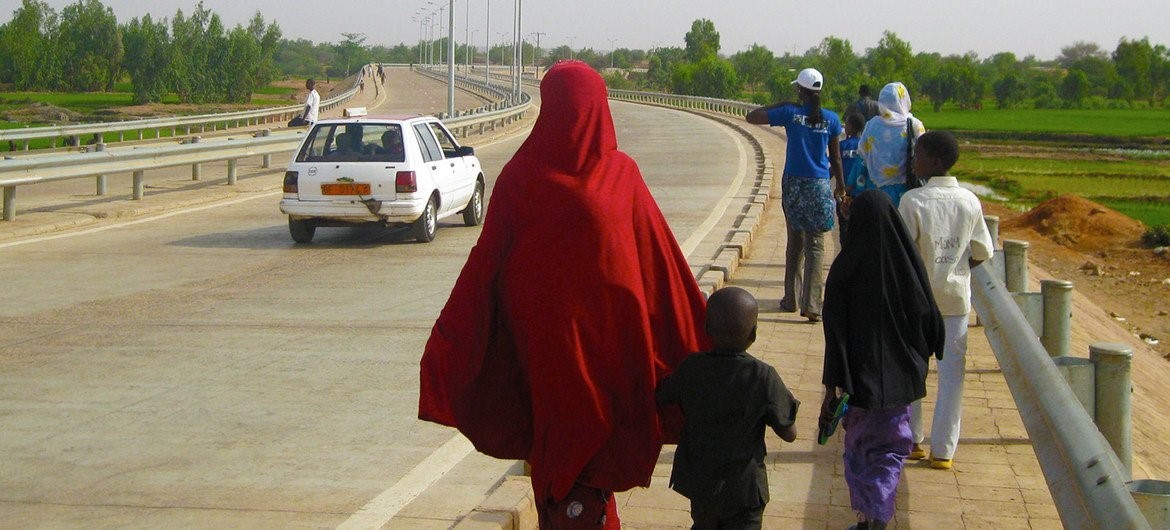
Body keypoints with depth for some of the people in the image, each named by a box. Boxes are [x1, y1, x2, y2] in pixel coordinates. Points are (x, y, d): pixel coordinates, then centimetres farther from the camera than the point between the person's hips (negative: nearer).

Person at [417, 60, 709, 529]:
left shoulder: (522, 177, -11)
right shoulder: (622, 177, -7)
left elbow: (486, 261, -10)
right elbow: (661, 263, -5)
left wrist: (448, 345, -3)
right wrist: (694, 346, 3)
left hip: (543, 337, -1)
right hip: (609, 331, 1)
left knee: (556, 441, 12)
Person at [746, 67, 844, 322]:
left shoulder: (791, 113, -5)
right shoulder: (831, 119, -1)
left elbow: (752, 116, 1)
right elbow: (836, 158, 5)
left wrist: (781, 104, 8)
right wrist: (840, 186, 18)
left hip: (794, 185, 0)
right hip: (820, 186, 0)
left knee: (794, 243, 15)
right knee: (815, 245, 0)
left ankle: (791, 299, 21)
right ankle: (811, 304, -9)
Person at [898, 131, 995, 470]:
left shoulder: (913, 201, -15)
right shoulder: (970, 201, -3)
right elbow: (983, 253, 2)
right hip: (956, 299, 3)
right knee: (952, 372, 7)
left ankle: (911, 440, 19)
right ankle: (943, 449, 8)